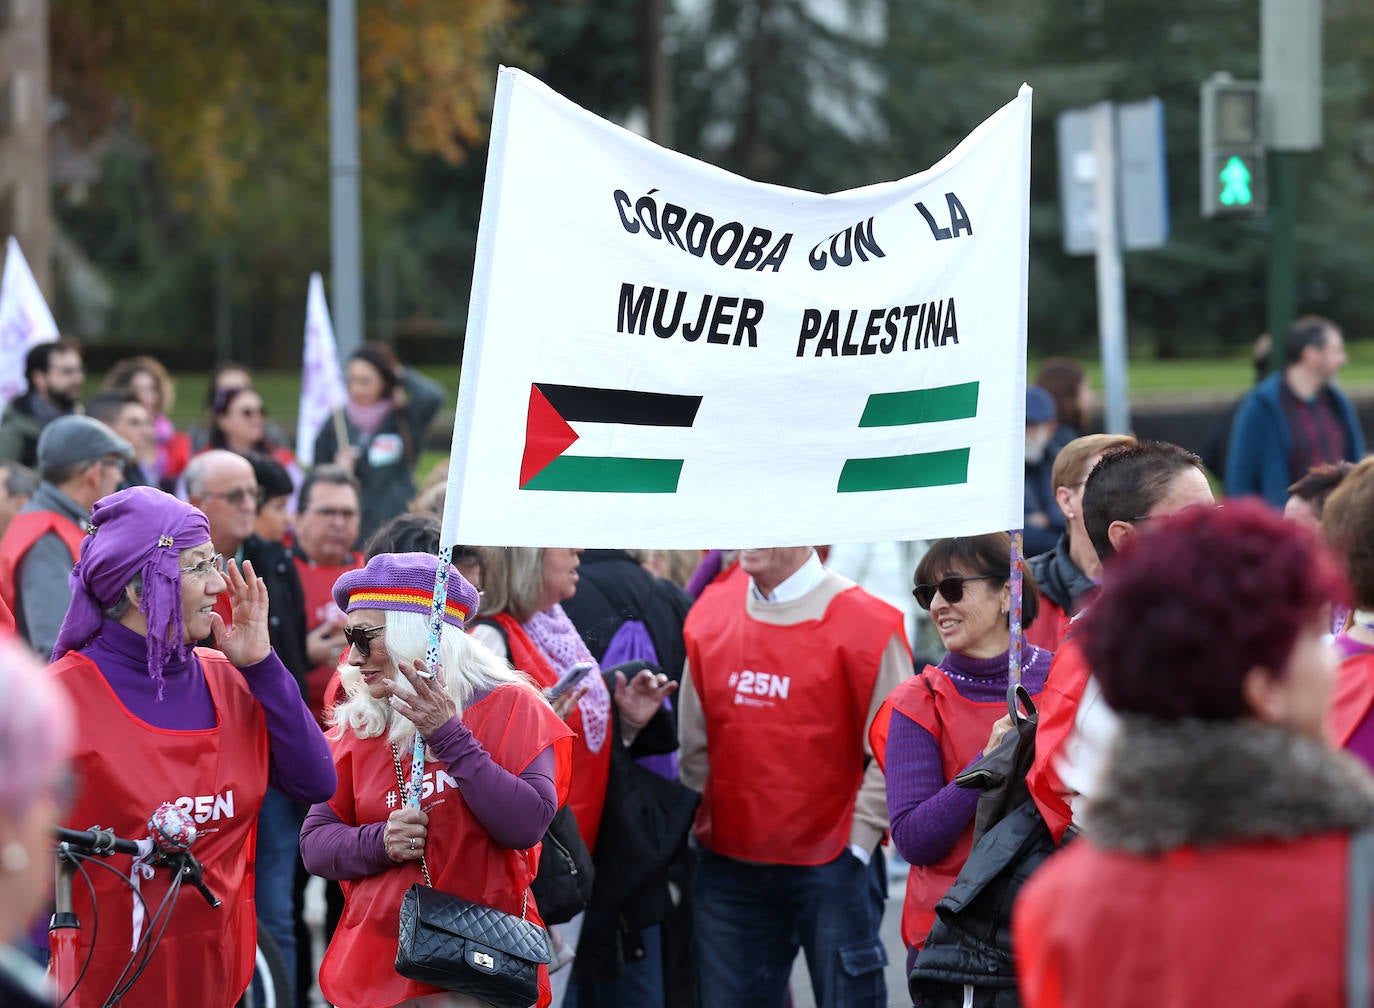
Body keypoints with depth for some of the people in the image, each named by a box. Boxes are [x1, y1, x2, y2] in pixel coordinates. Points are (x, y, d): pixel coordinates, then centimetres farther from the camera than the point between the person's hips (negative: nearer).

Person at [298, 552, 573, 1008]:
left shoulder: (508, 707, -3)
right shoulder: (359, 725, 6)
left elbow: (526, 827, -16)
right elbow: (315, 843, 5)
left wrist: (450, 738, -20)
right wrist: (378, 842, -14)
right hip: (375, 967, 3)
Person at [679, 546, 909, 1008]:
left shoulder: (866, 625, -9)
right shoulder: (709, 614, 6)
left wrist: (857, 842, -10)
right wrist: (697, 825, 10)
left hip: (831, 866, -4)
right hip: (728, 866, 5)